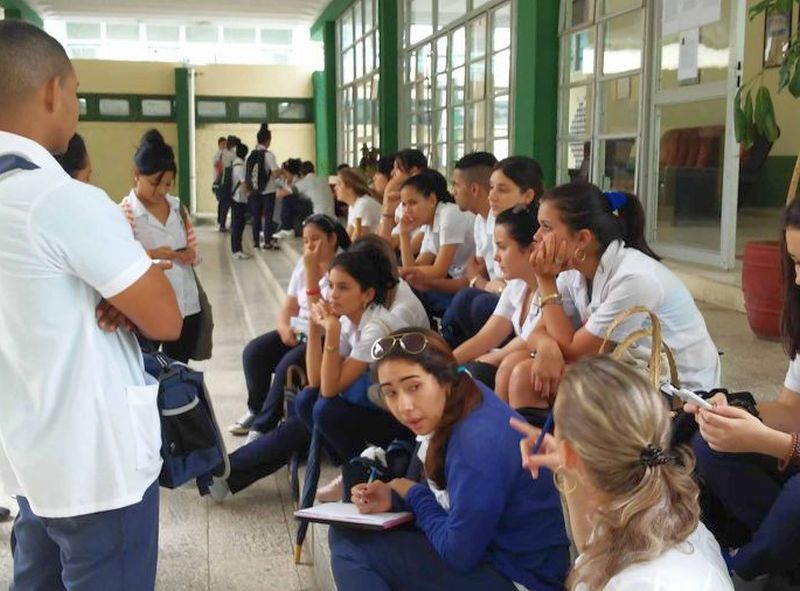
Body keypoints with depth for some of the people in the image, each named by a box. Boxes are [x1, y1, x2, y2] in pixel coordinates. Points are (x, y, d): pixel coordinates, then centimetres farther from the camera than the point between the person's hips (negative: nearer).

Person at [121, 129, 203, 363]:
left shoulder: (178, 207, 9)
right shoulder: (124, 213, -9)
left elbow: (195, 250, 15)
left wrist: (191, 255, -8)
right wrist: (150, 255, -27)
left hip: (186, 307, 5)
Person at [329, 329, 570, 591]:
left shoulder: (477, 443, -29)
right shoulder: (458, 406, -1)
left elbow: (458, 554, -22)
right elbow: (443, 499, 13)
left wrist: (413, 494, -7)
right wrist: (394, 498, -6)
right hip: (487, 551, 9)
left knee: (352, 547, -14)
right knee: (346, 534, 9)